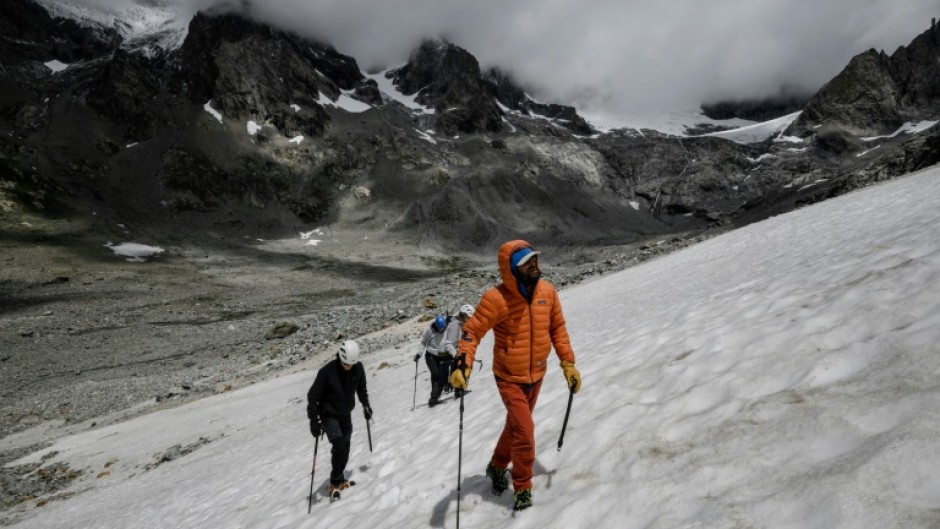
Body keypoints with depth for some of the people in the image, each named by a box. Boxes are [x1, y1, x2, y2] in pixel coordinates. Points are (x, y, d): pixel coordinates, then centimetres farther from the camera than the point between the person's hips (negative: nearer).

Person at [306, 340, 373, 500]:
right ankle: (335, 483, 3)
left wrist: (365, 404, 13)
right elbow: (313, 396, -19)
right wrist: (314, 420, -19)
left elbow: (361, 387, 9)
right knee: (339, 447, -16)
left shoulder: (358, 368, -13)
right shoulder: (327, 371, -27)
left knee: (345, 448, 10)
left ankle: (339, 479, 32)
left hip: (346, 415, 5)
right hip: (329, 415, -5)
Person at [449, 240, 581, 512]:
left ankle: (497, 467, 49)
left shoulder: (547, 291, -10)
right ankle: (522, 488, 20)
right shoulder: (496, 298, -26)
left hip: (536, 375, 6)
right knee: (525, 433, -7)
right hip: (509, 378, -5)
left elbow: (557, 328, 2)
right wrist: (462, 364, -35)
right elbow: (472, 332, -21)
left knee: (515, 426, 23)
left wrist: (568, 363, 0)